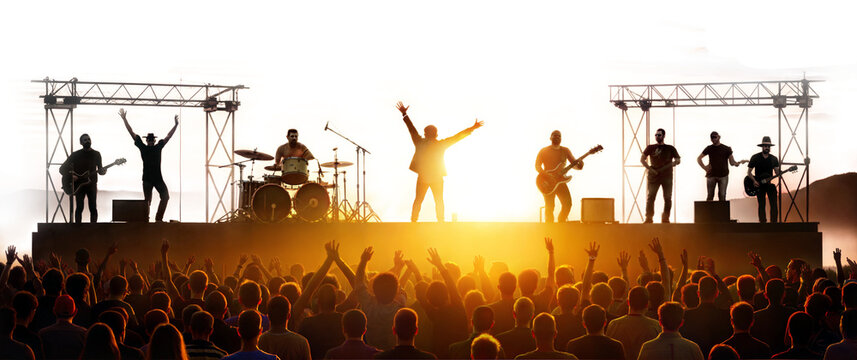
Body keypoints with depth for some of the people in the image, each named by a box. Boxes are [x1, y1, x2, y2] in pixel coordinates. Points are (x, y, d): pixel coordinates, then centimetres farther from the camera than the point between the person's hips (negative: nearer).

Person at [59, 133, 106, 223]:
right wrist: (70, 176, -16)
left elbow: (99, 169, 10)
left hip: (91, 184, 2)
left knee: (93, 208, -4)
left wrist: (102, 171, -14)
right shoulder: (75, 155, 0)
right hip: (78, 184, -2)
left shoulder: (96, 154, 7)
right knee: (79, 208, -7)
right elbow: (62, 168, 0)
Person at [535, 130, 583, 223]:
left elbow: (574, 163, 9)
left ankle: (561, 221, 13)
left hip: (561, 181, 3)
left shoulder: (565, 151, 11)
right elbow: (537, 166, -4)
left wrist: (578, 165, -16)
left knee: (567, 204, -9)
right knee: (549, 207, -8)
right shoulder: (544, 151, 2)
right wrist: (544, 174, -22)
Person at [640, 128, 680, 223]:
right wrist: (649, 168, -8)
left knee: (668, 198, -1)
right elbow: (642, 159, 5)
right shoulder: (651, 148, 11)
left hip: (667, 176, 0)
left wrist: (668, 166, -10)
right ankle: (648, 218, -8)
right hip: (653, 176, 0)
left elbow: (678, 160, 4)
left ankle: (665, 219, 10)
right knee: (650, 197, -10)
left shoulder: (670, 148, 11)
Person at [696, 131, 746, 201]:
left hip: (723, 176, -1)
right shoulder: (709, 148, 9)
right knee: (710, 196, 0)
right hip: (711, 176, 1)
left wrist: (738, 163, -19)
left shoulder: (726, 149, 5)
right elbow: (699, 158, 17)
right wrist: (704, 167, 4)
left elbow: (732, 162, 2)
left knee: (722, 196, -3)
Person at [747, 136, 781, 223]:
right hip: (759, 185, -2)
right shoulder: (755, 158, -1)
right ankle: (763, 222, 6)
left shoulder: (773, 159, 6)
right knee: (761, 205, 0)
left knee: (774, 205, -9)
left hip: (770, 183, 2)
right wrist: (754, 181, -13)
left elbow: (777, 172, 5)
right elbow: (749, 172, 2)